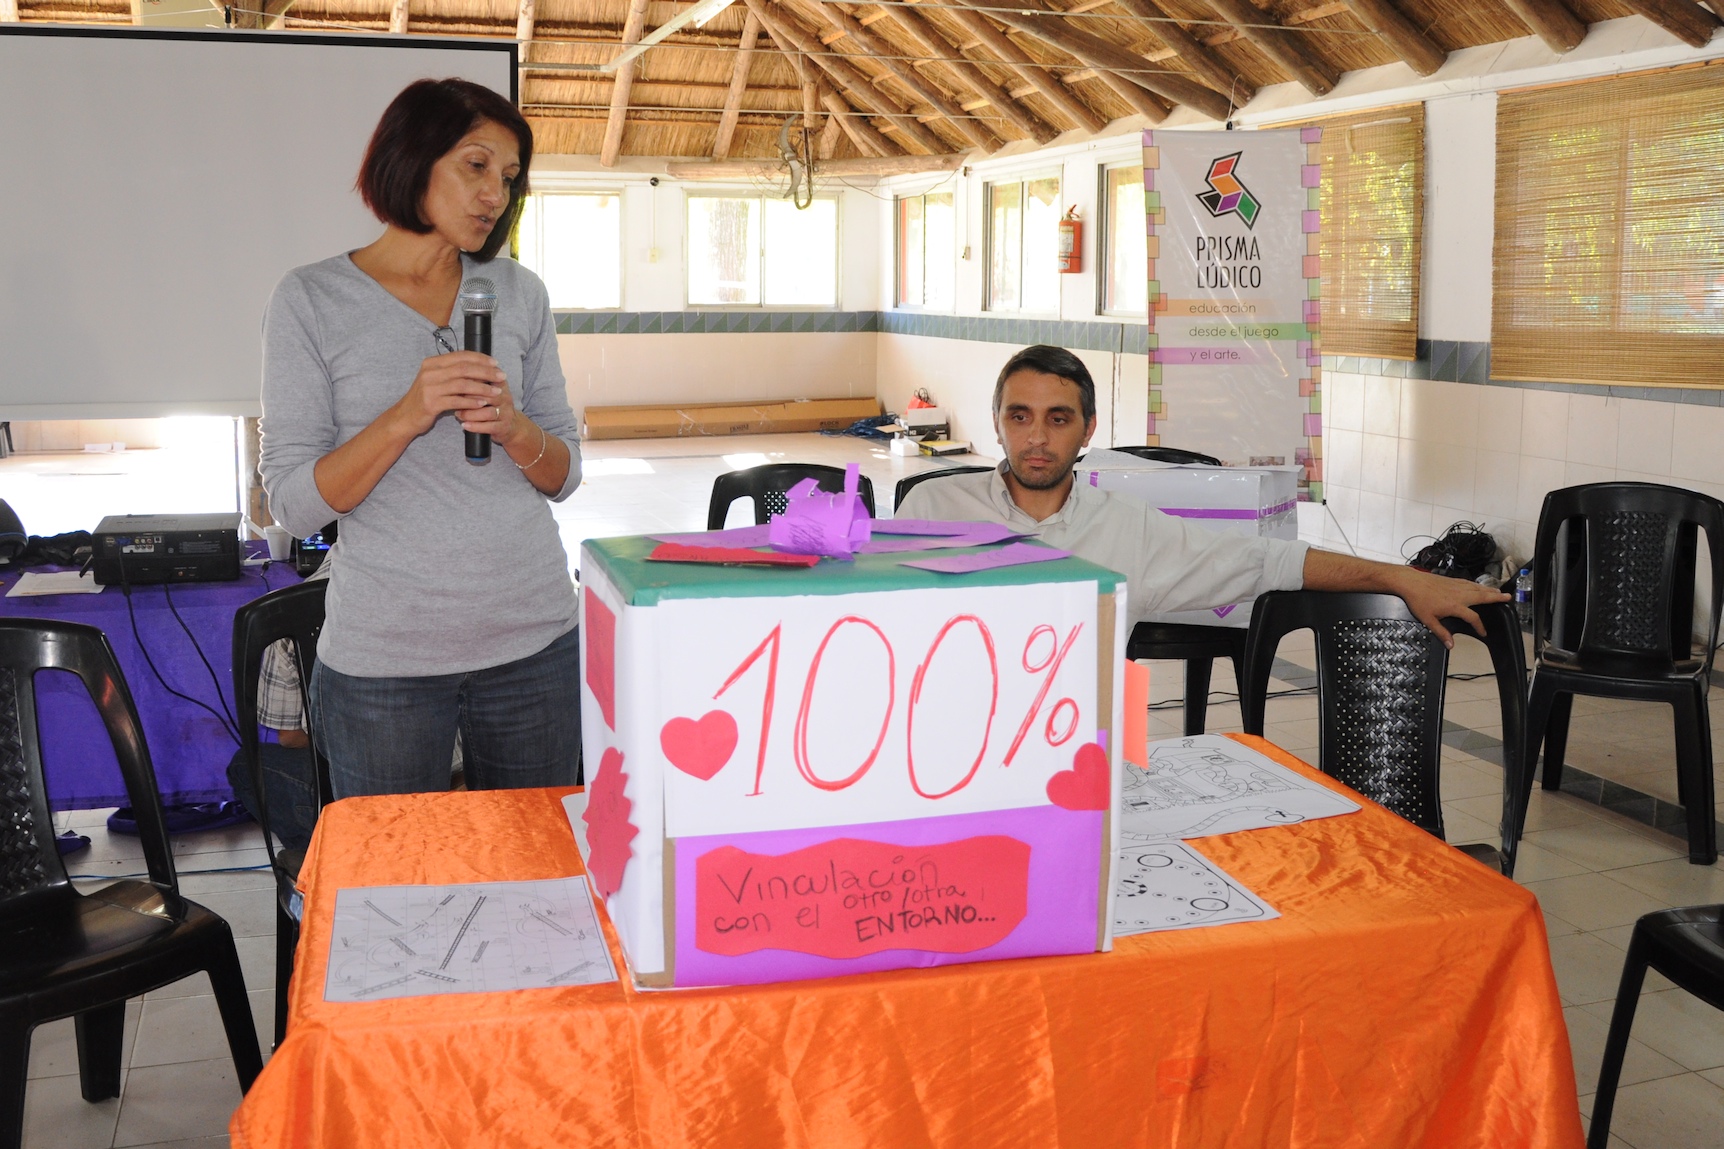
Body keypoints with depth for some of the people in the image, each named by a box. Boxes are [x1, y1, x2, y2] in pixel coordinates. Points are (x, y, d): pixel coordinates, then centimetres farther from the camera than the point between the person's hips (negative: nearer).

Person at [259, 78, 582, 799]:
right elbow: (294, 504, -7)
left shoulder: (519, 292, 7)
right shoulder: (311, 300, -3)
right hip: (384, 658, -3)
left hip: (534, 641, 3)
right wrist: (408, 415, -20)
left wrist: (515, 431, -12)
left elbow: (564, 476, 9)